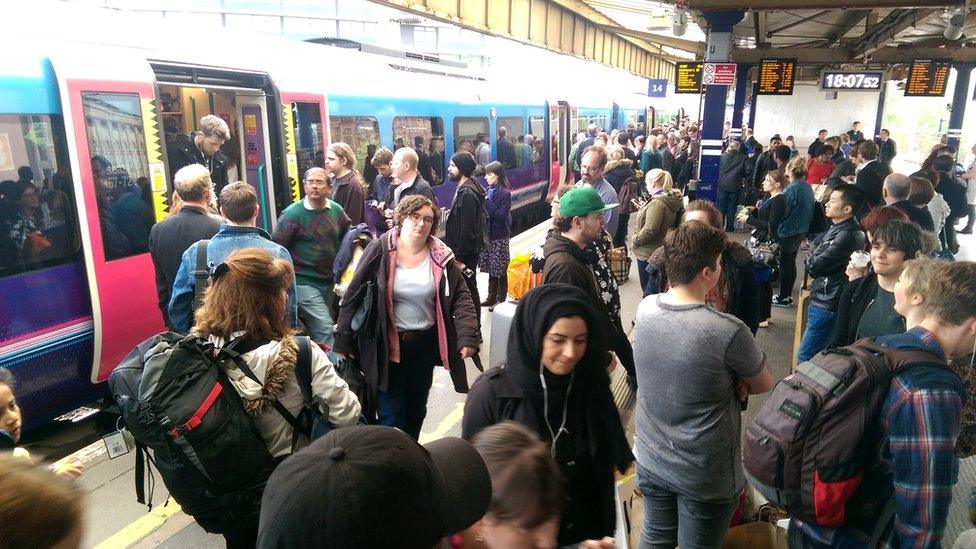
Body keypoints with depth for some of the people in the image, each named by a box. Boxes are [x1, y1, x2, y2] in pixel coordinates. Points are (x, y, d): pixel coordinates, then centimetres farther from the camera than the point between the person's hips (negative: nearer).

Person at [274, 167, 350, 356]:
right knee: (324, 328, -12)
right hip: (304, 282, -5)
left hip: (329, 281, 5)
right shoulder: (292, 214, -10)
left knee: (319, 328, 16)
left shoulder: (336, 211, 4)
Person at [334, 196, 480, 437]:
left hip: (425, 344, 3)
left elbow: (460, 296, -4)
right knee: (391, 417, 0)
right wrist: (343, 341, -8)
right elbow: (353, 295, -8)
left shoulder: (441, 256, -4)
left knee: (416, 410, 20)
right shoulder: (380, 250, -12)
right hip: (387, 345, -3)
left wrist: (467, 336, -18)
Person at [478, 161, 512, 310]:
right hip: (489, 234, 7)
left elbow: (502, 215, -19)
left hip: (500, 236, -7)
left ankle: (502, 299, 13)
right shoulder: (489, 190, 7)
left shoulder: (504, 193, -13)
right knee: (491, 269, 14)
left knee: (500, 270, 2)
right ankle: (492, 298, 24)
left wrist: (488, 201, -23)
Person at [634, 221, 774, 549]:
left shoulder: (645, 308, -10)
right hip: (704, 474, -4)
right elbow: (765, 386, -9)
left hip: (650, 459, 5)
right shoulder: (728, 331, -27)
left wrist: (732, 379, -6)